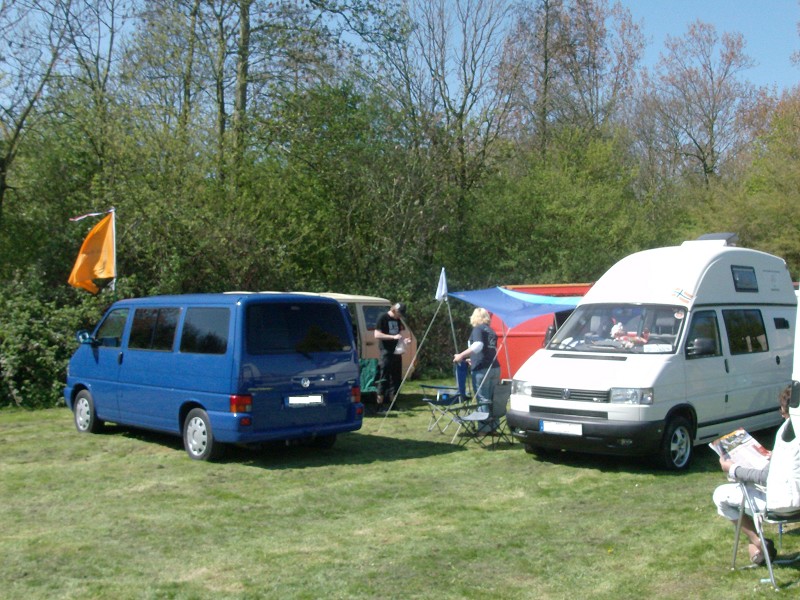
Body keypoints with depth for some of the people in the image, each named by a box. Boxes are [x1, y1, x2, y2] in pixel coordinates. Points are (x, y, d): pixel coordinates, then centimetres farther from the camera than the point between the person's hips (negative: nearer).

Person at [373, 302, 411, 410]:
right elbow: (377, 335, -14)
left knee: (396, 377, 8)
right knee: (384, 378, -8)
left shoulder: (398, 320, 14)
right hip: (386, 352, -7)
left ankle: (393, 402, 16)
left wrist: (404, 339, 2)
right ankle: (379, 403, -4)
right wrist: (393, 337, -22)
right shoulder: (382, 318, -7)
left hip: (397, 352, 7)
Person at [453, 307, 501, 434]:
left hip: (482, 369, -7)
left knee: (483, 399, -3)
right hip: (495, 368, 7)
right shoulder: (491, 331, 20)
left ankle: (485, 427, -2)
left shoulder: (478, 329, -2)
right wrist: (473, 359, 39)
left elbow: (478, 345, -20)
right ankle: (493, 425, 15)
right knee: (492, 399, 12)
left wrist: (462, 355, -18)